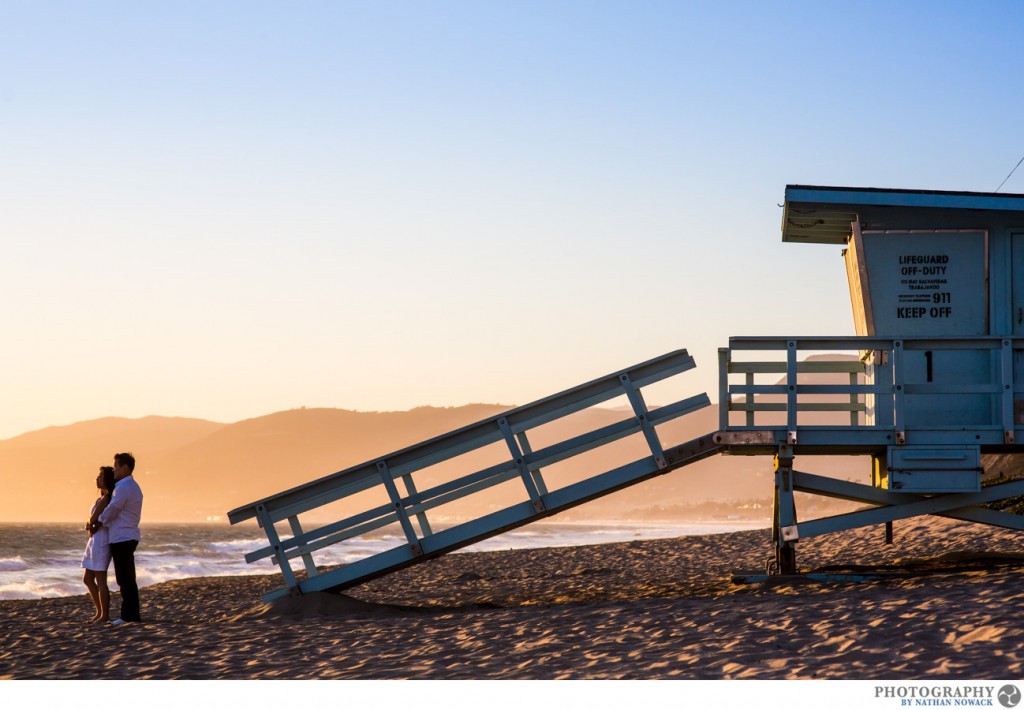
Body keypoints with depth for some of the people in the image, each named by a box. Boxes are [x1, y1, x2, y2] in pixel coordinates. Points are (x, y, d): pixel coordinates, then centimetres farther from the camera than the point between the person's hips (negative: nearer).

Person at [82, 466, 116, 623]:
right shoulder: (102, 498, 18)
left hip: (101, 540, -10)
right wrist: (90, 524, -4)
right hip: (95, 540, 10)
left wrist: (90, 524, 5)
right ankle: (100, 612, 19)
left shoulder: (106, 498, -13)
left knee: (100, 580, -5)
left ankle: (105, 615, 0)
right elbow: (90, 522, 17)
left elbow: (92, 519, -16)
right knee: (87, 579, 13)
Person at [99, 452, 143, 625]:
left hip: (122, 538, -10)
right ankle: (132, 613, 18)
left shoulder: (124, 487, -16)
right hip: (128, 537, 10)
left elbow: (111, 510, -15)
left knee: (125, 579, -6)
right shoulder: (133, 487, 18)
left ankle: (130, 615, -5)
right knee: (127, 578, 14)